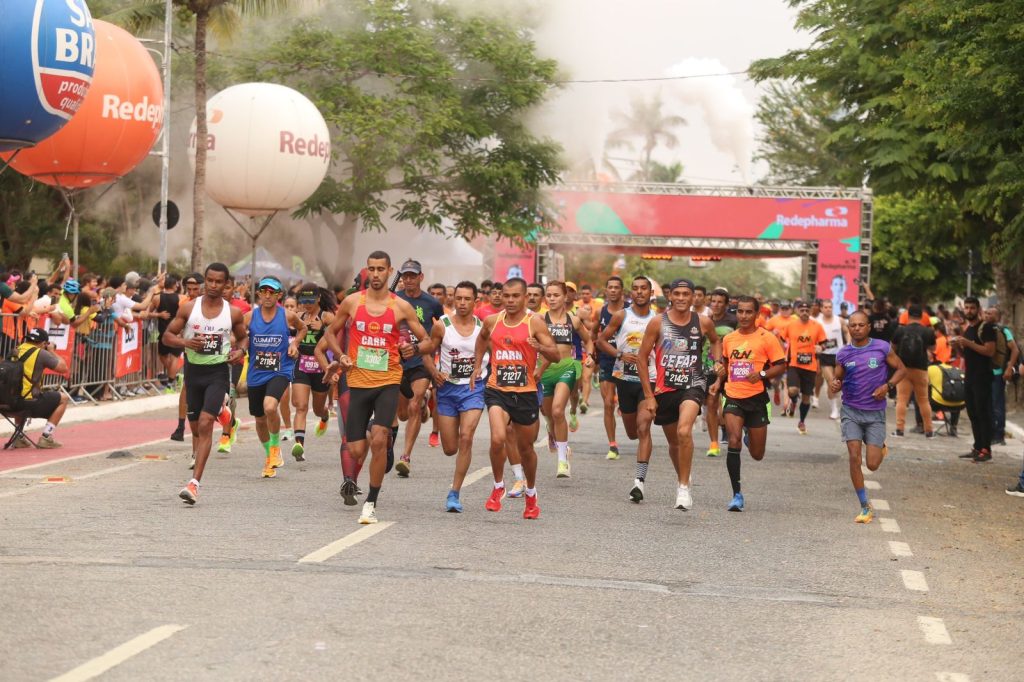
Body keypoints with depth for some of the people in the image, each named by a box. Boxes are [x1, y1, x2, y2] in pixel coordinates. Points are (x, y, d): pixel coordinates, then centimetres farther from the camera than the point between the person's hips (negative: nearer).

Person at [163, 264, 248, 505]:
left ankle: (195, 482, -22)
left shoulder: (233, 313, 0)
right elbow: (167, 336, 4)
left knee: (205, 423, -17)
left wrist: (240, 351, -5)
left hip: (218, 371, -2)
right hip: (193, 370, 2)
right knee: (195, 427, 12)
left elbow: (243, 337, 17)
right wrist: (186, 342, -16)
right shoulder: (188, 308, 0)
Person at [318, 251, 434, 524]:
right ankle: (350, 479, 38)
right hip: (358, 382, 2)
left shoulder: (401, 307, -1)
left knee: (378, 440, -19)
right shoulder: (352, 302, 2)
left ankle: (371, 503, -7)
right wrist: (340, 356, -2)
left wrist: (415, 348, -18)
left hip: (388, 382, -2)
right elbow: (331, 332, 16)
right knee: (356, 451, 1)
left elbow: (428, 342, 4)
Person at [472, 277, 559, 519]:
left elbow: (556, 357, -10)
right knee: (498, 438, -23)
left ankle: (531, 494, 38)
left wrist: (541, 347, -30)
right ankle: (498, 487, 1)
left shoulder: (534, 322, -6)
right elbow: (482, 338, 29)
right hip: (497, 390, 1)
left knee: (526, 448, 13)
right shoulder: (492, 321, 4)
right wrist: (477, 366, 22)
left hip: (525, 392, -1)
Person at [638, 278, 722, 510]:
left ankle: (684, 488, -20)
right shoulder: (658, 322, -5)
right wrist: (649, 395, -3)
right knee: (673, 442, 15)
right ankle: (683, 478, 42)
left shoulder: (703, 322, -2)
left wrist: (717, 362, 4)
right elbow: (642, 357, -1)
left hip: (693, 385, -2)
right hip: (665, 387, 2)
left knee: (684, 431, -27)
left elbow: (715, 341, 23)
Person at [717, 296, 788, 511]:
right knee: (734, 442, -20)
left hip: (757, 399, -2)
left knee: (757, 454, 8)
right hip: (733, 398, 2)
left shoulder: (767, 338, -4)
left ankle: (751, 437, 47)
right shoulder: (728, 339, 9)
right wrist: (719, 382, 13)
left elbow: (781, 366, -6)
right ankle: (737, 494, -13)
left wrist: (762, 374, -22)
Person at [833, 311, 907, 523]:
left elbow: (900, 369, 4)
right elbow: (838, 377, 11)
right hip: (851, 411, 1)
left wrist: (888, 386, -13)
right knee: (854, 458, -11)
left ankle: (880, 447, 36)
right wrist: (835, 385, -13)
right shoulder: (843, 354, 0)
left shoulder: (882, 348, -5)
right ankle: (865, 508, 0)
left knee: (872, 464, -3)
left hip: (875, 412, -1)